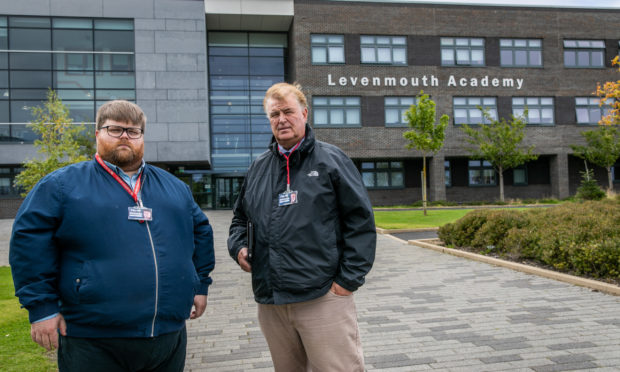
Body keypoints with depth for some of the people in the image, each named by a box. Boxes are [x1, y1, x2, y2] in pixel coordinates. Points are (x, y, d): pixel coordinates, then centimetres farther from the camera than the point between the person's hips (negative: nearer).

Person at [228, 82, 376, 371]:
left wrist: (349, 279, -9)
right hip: (270, 303, 5)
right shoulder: (258, 168, 13)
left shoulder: (330, 159, -1)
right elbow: (240, 216, 26)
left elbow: (361, 220, -4)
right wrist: (238, 246, 6)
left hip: (323, 300, -5)